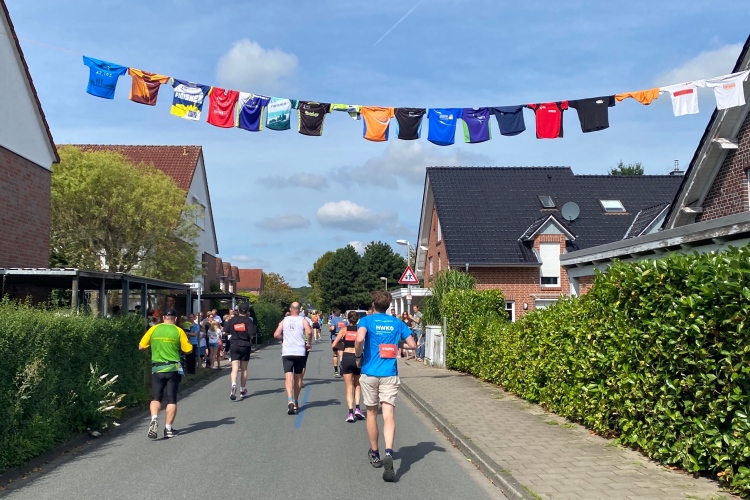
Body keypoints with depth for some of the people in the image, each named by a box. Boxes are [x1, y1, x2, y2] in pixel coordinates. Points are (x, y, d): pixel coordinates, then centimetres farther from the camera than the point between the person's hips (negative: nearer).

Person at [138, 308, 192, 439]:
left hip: (157, 369, 1)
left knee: (156, 397, 7)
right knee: (172, 399, 6)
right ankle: (168, 429, 6)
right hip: (173, 368, -1)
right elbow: (188, 349, -1)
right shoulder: (178, 331, -3)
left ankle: (154, 419, -18)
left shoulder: (154, 329, 0)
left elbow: (141, 346, 5)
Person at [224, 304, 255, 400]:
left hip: (234, 346, 0)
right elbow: (251, 334, -15)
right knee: (244, 369, 12)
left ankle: (233, 385, -33)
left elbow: (225, 332, -1)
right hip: (245, 346, 0)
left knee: (234, 368, -6)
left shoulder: (232, 320, 0)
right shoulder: (249, 321, -6)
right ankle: (243, 390, 20)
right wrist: (250, 340, 6)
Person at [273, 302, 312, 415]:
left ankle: (290, 400, -27)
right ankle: (296, 402, 24)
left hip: (287, 352, 0)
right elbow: (309, 332, -17)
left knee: (288, 377, -7)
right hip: (300, 352, 0)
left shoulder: (284, 321, 7)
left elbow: (276, 334, 0)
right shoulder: (303, 320, 1)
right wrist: (309, 343, -1)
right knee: (298, 377, 14)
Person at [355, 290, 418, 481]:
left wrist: (358, 356, -5)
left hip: (369, 374, -1)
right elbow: (413, 345, 6)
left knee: (371, 413, 16)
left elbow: (359, 339, -22)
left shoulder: (366, 321, -2)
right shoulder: (397, 323, 6)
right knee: (388, 415, -6)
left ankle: (374, 454, 29)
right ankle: (388, 453, -29)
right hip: (390, 375, 1)